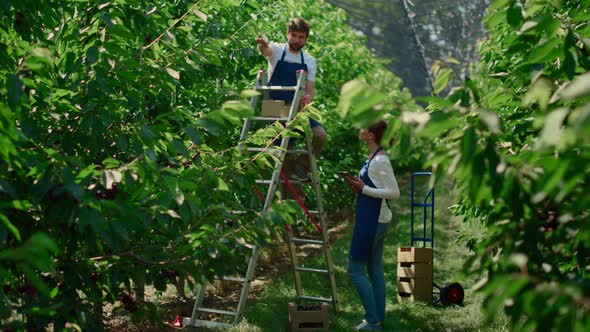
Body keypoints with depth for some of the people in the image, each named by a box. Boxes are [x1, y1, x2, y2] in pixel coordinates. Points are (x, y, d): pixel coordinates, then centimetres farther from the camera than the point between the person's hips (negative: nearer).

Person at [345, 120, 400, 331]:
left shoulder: (380, 161, -19)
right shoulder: (372, 158, 10)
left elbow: (394, 193, -21)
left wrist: (364, 189, -19)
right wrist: (359, 186, 4)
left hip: (372, 222, -10)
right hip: (374, 220, 10)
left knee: (355, 270, -3)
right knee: (375, 270, 14)